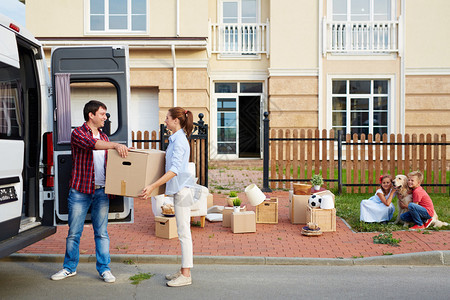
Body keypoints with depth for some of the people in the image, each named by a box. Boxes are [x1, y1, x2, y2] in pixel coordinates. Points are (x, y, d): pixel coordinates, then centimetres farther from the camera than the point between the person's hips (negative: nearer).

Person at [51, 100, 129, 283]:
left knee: (101, 232, 5)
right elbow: (92, 144, -26)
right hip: (79, 191, -4)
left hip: (100, 191, 4)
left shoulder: (104, 137, 15)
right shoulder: (77, 133, -4)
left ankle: (104, 269, 14)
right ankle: (69, 268, 23)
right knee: (74, 232, 7)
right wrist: (116, 145, -37)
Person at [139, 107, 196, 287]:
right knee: (182, 232, 14)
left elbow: (174, 170, -25)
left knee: (184, 232, -4)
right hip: (178, 190, 10)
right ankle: (184, 271, 23)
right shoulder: (175, 139, 14)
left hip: (182, 189, -10)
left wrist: (153, 186, -29)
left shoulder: (180, 140, -16)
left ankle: (186, 275, 4)